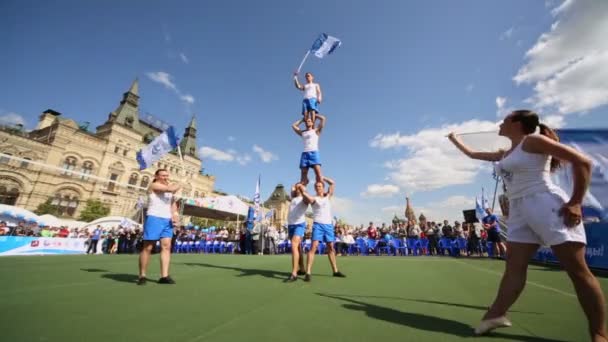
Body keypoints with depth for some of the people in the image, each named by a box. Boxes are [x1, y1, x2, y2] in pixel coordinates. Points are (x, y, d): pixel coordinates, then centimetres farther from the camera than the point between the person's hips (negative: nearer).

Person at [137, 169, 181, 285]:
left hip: (167, 220, 7)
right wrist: (178, 185, 2)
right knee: (148, 247, -1)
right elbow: (171, 188, -19)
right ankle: (142, 276, 11)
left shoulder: (170, 188, 21)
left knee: (166, 246, -2)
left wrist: (175, 215, 6)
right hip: (154, 218, -7)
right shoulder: (154, 185, -2)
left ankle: (164, 276, -3)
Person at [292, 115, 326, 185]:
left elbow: (323, 118, 11)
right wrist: (302, 120, 38)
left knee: (318, 174, -17)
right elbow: (293, 125, 35)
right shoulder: (302, 133, 25)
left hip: (314, 153, -3)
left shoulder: (316, 131, 16)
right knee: (303, 176, -4)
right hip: (304, 154, 4)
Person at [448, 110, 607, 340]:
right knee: (514, 266, 3)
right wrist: (454, 140, 44)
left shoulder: (533, 140, -3)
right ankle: (496, 314, 5)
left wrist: (575, 203, -14)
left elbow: (582, 161, -9)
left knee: (578, 271, -1)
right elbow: (473, 154, 35)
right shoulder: (505, 154, 21)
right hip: (519, 211, 8)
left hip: (546, 206, -7)